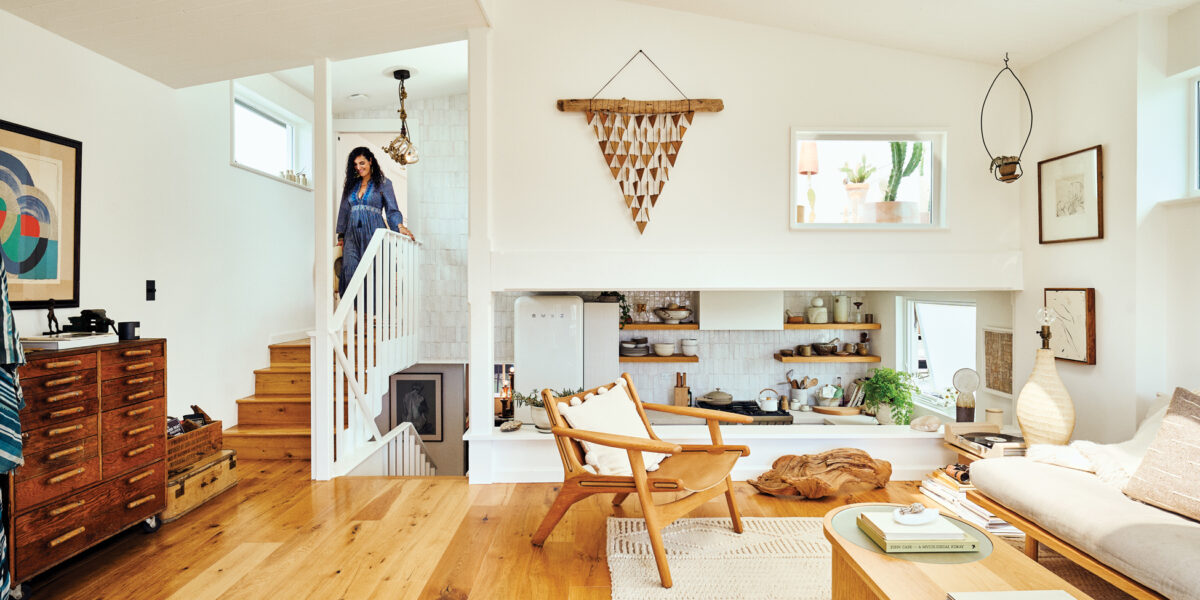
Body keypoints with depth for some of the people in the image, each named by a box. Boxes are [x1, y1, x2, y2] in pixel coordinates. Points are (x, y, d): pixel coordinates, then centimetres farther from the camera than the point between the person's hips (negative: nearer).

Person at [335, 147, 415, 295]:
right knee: (350, 271, -10)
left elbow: (392, 209, 0)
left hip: (373, 234, -3)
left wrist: (400, 226, -19)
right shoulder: (351, 185, 19)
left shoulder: (383, 183, 7)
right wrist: (341, 237, 13)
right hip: (353, 235, 4)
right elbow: (344, 211, 20)